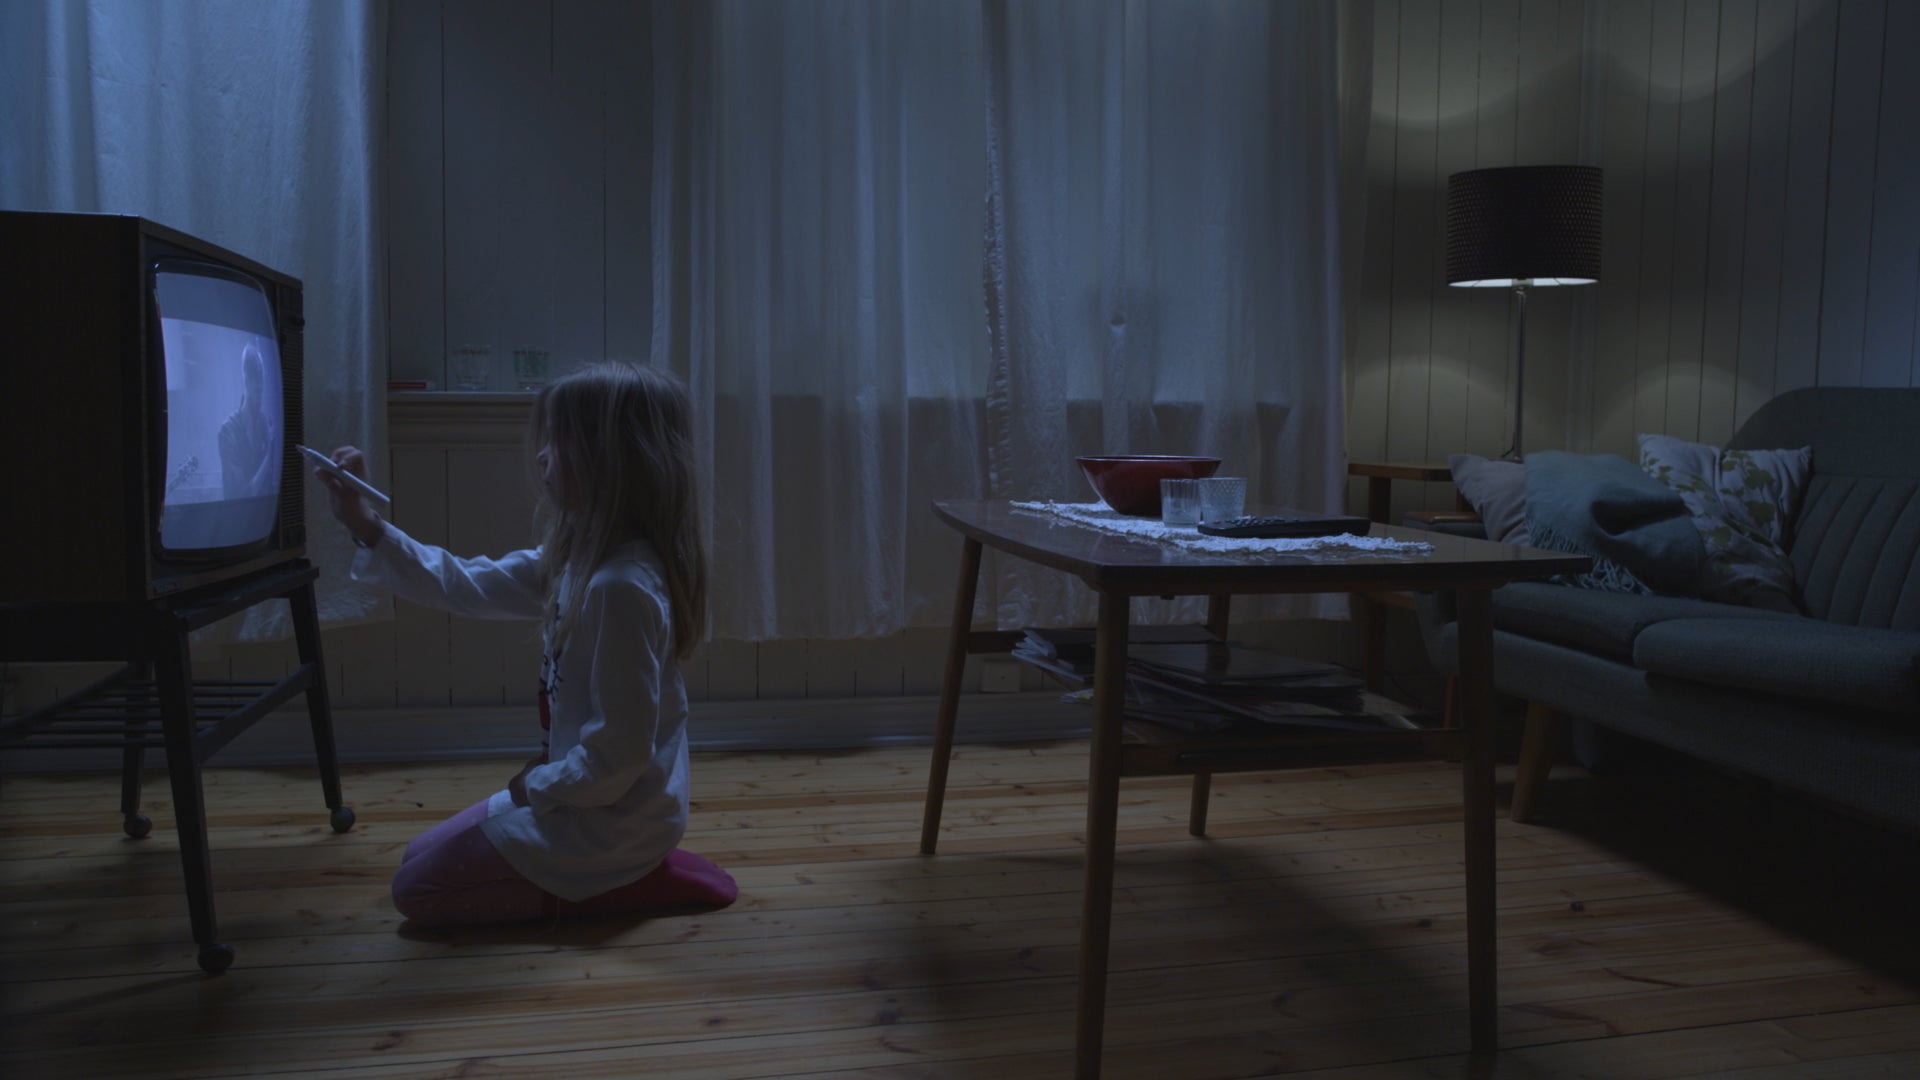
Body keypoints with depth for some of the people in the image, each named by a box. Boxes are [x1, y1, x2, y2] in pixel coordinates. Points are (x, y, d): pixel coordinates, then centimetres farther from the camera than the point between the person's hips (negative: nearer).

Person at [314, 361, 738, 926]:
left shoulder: (621, 587, -30)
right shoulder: (576, 561, 0)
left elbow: (620, 752, -29)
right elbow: (469, 586, 11)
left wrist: (540, 784, -12)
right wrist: (365, 526, 5)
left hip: (608, 814, -10)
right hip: (582, 791, 10)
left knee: (417, 889, 4)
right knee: (423, 855, 24)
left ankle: (628, 885, 0)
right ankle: (634, 870, 14)